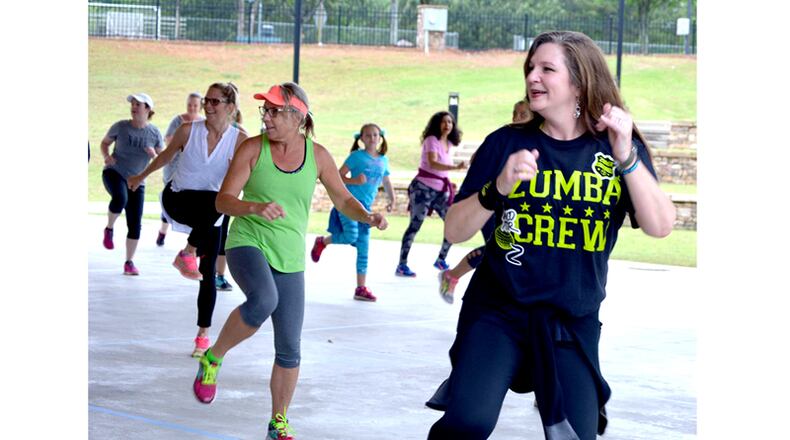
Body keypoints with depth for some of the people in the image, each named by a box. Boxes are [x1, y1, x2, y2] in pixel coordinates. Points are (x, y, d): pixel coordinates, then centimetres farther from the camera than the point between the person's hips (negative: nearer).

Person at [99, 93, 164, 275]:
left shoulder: (154, 133, -1)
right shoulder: (121, 127, -4)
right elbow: (104, 143, 10)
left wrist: (155, 155, -18)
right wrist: (107, 156, -10)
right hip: (114, 173, -2)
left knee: (135, 225, -1)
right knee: (120, 198, -36)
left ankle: (129, 262, 15)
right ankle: (109, 228, -8)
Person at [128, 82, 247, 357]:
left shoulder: (240, 140, -7)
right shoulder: (188, 131, -8)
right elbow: (166, 156, 10)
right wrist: (141, 177, 23)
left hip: (208, 218, 2)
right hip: (176, 200, -2)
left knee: (208, 274, -2)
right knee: (215, 203, -37)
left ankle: (203, 335, 9)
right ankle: (188, 254, -19)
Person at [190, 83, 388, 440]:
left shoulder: (318, 155, 1)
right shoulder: (253, 148, -6)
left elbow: (343, 200, 10)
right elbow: (223, 201, -9)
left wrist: (367, 217, -11)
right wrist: (255, 207, -29)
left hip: (289, 259, 3)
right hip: (247, 244, -3)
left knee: (289, 350, 4)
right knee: (263, 300, -37)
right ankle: (212, 359, -13)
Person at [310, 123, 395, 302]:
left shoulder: (383, 160, 12)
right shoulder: (357, 156, -4)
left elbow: (386, 182, 26)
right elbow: (339, 176, -5)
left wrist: (392, 199, 15)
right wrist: (355, 181, -21)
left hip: (365, 206, 5)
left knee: (363, 248, 4)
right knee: (351, 236, -26)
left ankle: (361, 288, 8)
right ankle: (322, 242, 4)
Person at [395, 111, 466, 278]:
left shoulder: (448, 143, 12)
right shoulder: (432, 140, -11)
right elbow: (432, 163, -28)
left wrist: (448, 184, 12)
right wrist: (455, 167, -39)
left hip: (440, 191, 7)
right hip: (423, 188, -7)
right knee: (415, 225, -11)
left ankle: (441, 260, 15)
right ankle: (402, 265, -8)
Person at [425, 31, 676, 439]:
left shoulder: (618, 146, -1)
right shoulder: (506, 143, -2)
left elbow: (660, 227, -13)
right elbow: (454, 231, -5)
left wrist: (626, 157, -24)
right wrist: (498, 189, -23)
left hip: (573, 323, 1)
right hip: (498, 311, -1)